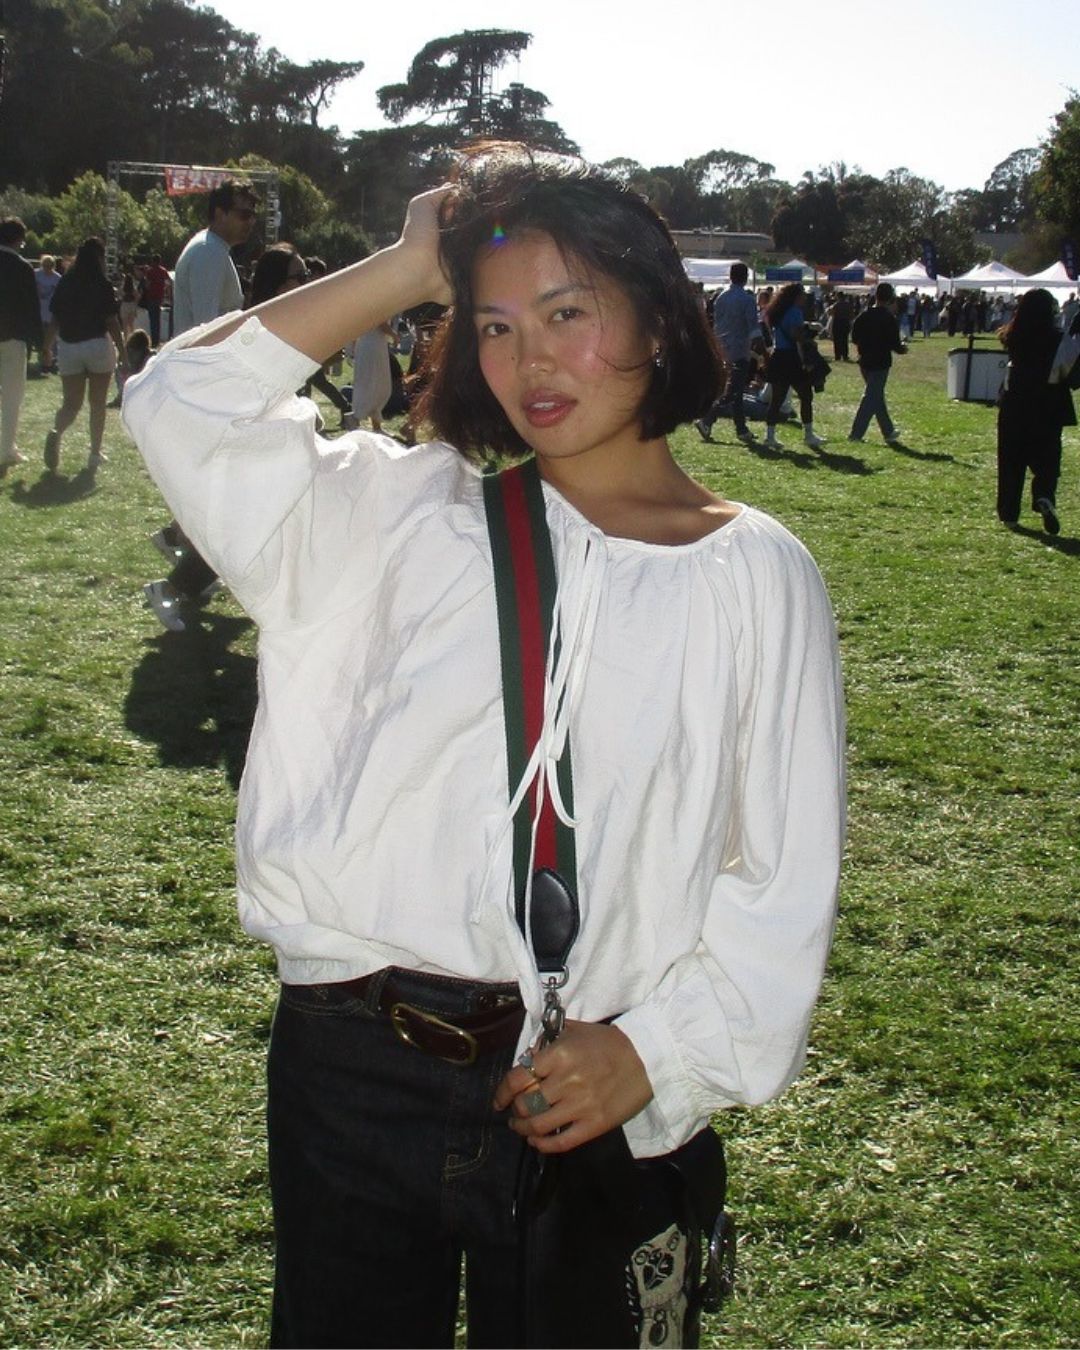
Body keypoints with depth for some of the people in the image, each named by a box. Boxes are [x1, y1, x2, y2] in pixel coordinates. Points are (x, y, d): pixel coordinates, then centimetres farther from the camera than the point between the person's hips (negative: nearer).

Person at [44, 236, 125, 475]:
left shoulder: (64, 284, 2)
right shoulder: (102, 285, -10)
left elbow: (55, 319, 6)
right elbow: (112, 321, -10)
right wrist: (122, 350, -2)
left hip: (68, 347, 3)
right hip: (98, 346, -3)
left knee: (71, 402, 8)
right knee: (98, 403, 9)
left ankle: (56, 433, -22)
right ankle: (95, 453, 13)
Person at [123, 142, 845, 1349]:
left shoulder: (756, 577, 0)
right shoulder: (408, 513, 5)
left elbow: (784, 877, -2)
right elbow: (182, 403, -3)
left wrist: (655, 1048, -12)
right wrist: (406, 269, -2)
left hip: (582, 1098, -1)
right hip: (349, 1061, 2)